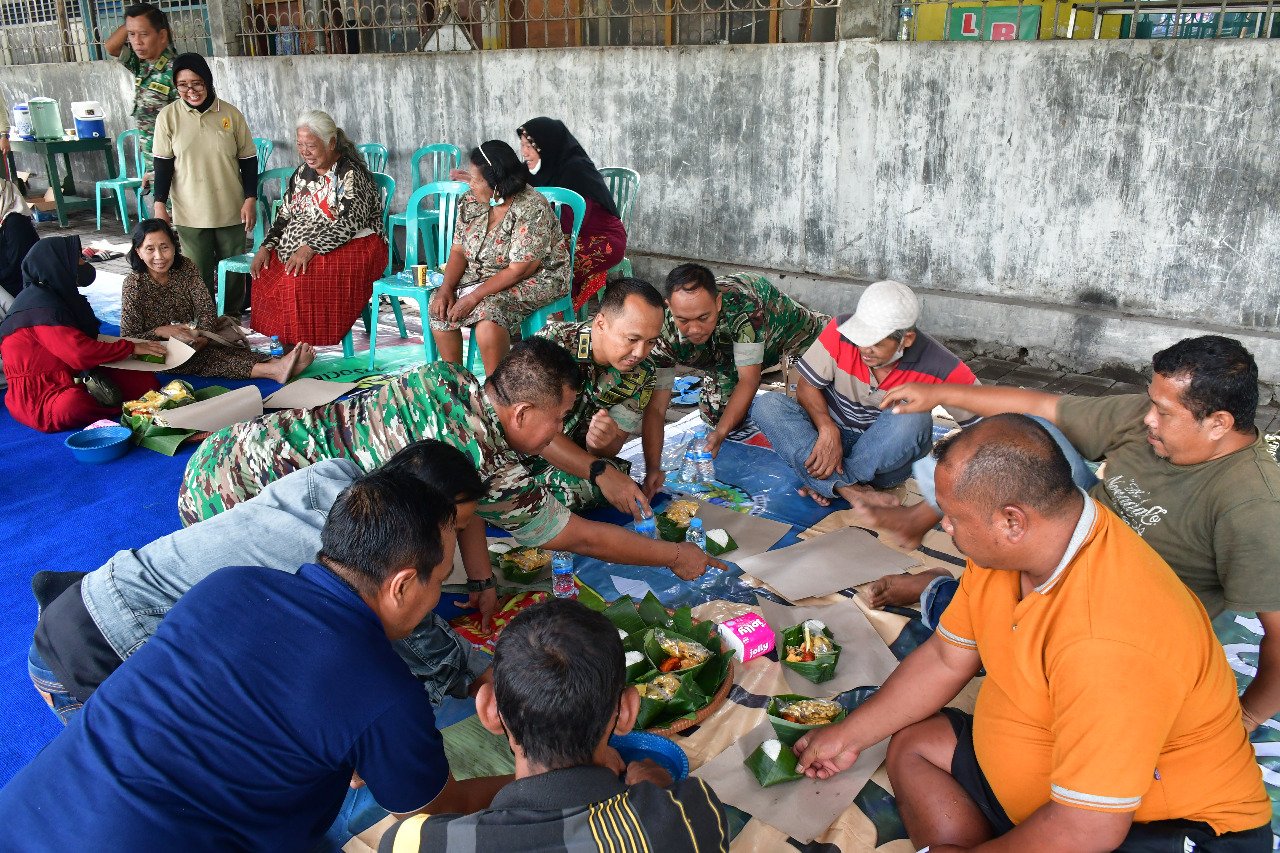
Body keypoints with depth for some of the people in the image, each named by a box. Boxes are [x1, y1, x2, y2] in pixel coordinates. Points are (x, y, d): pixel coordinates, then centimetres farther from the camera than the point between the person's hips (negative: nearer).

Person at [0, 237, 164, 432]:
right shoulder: (43, 307, -18)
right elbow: (81, 353, -23)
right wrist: (132, 347, -13)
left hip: (75, 376, 9)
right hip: (38, 393, -9)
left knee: (147, 381, -10)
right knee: (73, 406, -44)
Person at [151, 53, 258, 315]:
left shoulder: (231, 114, -2)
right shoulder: (168, 116, -2)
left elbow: (248, 160, 3)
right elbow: (163, 163, 1)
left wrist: (250, 199, -3)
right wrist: (160, 205, -4)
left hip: (230, 211, 1)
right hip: (190, 214, 0)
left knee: (233, 270, 11)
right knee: (198, 273, 3)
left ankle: (233, 318, 28)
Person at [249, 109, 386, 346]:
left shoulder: (350, 173, -12)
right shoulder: (303, 173, 13)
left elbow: (350, 222, -23)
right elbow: (284, 215, 17)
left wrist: (310, 248, -30)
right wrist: (266, 247, 1)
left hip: (352, 246, -8)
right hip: (301, 246, 8)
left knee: (300, 279, -31)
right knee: (265, 274, -15)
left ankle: (300, 346, -18)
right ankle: (280, 341, -8)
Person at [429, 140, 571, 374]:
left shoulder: (532, 210, -25)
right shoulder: (471, 202, -2)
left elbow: (518, 271, -26)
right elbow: (458, 251, 1)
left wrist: (474, 297, -27)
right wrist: (446, 288, -16)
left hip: (536, 279, -7)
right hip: (480, 274, 8)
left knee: (488, 310, -33)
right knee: (439, 306, -12)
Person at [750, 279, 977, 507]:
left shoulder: (938, 366, -20)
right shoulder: (841, 331, -17)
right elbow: (806, 386, -11)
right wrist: (828, 430, -27)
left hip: (885, 459, -2)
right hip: (832, 437, 2)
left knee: (913, 418, -35)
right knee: (767, 405, -22)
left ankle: (822, 483, -21)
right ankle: (850, 491, -34)